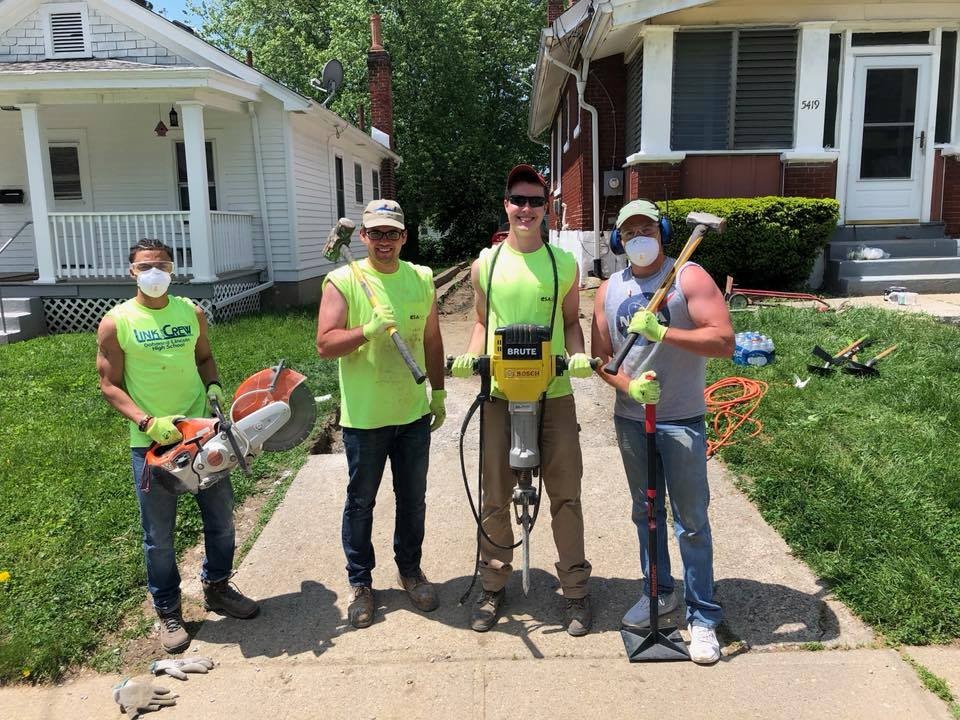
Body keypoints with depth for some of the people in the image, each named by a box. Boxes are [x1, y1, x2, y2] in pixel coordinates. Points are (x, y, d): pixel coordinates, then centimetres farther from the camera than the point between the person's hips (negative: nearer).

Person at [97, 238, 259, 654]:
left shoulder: (191, 313, 4)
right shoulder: (116, 323, -7)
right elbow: (110, 385, -6)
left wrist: (213, 386, -2)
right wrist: (148, 422, -19)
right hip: (151, 444, -3)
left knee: (221, 517, 13)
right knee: (160, 535, 8)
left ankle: (217, 588, 36)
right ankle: (168, 612, 26)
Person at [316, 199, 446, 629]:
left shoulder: (422, 279, 4)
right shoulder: (342, 282, -8)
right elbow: (325, 344, -15)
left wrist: (438, 392, 13)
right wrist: (369, 330, -29)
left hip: (414, 413, 4)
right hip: (364, 416, -3)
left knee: (413, 498, 16)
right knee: (361, 501, 11)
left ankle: (410, 569, 36)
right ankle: (360, 582, 28)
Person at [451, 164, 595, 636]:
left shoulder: (564, 264, 3)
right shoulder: (485, 264, 5)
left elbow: (571, 320, 12)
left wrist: (579, 356, -7)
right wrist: (471, 357, -3)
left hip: (555, 394, 0)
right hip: (499, 394, 1)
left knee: (565, 496, 7)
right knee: (495, 498, 10)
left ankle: (575, 589, 25)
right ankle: (493, 585, 29)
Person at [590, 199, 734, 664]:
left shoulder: (688, 277, -8)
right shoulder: (609, 290, 6)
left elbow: (724, 342, -18)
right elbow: (600, 356, 5)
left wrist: (662, 331, -27)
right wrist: (629, 386, -15)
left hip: (681, 421, -4)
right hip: (629, 419, 5)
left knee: (691, 521, 3)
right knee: (645, 512, 17)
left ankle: (702, 616, 17)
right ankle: (659, 592, 36)